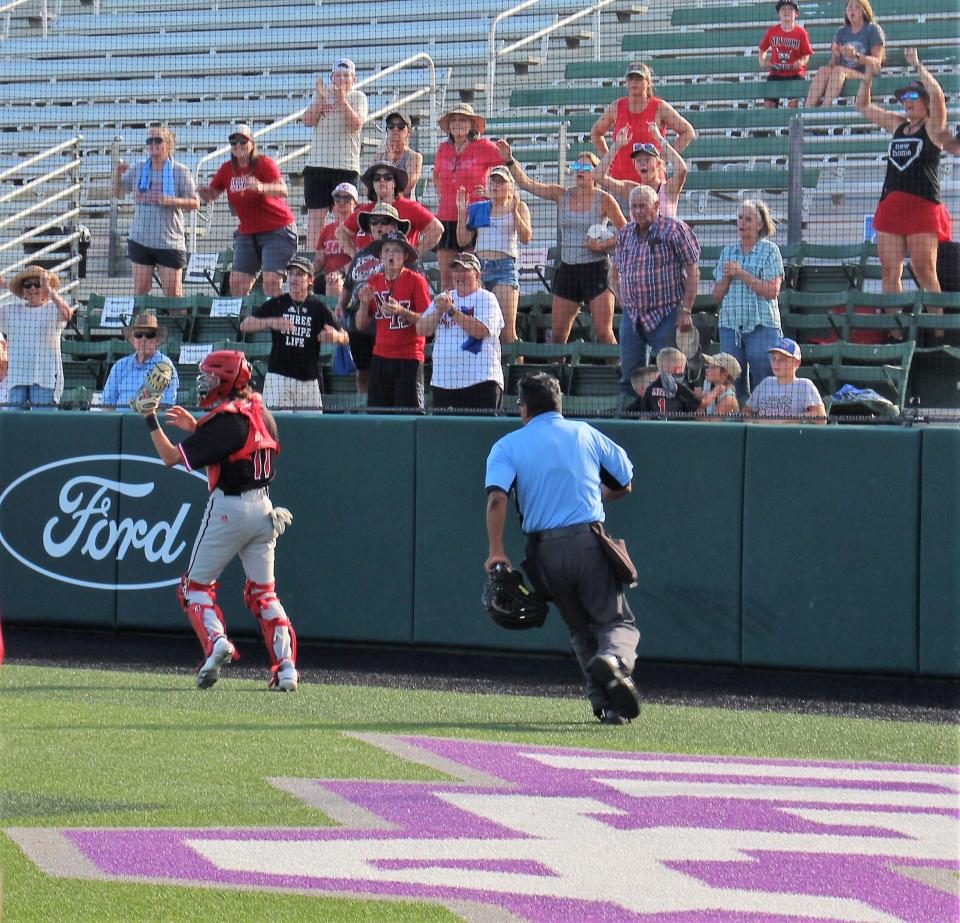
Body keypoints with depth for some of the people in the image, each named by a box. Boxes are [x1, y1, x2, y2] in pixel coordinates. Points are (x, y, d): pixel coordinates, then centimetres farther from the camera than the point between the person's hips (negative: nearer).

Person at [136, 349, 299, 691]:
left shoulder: (223, 421, -15)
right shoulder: (262, 413, 7)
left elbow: (171, 457, -14)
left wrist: (150, 420, -6)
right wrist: (195, 426, 20)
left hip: (228, 509, -7)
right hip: (263, 508, 7)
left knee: (196, 585, 7)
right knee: (263, 592, 13)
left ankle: (215, 640, -17)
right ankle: (286, 666, 2)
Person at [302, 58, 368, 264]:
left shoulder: (358, 97, 5)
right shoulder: (321, 94, 12)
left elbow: (356, 124, -10)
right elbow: (308, 121, 1)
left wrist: (342, 100, -20)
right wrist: (320, 100, -11)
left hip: (346, 164, -3)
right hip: (317, 163, 3)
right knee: (315, 215, 1)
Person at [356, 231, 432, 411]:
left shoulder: (416, 280, -4)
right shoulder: (374, 281, 11)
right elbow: (361, 325, 14)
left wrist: (401, 312, -21)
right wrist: (364, 303, -4)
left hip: (409, 360, -5)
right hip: (380, 358, 5)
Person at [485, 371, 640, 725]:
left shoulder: (508, 446, 8)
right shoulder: (585, 433, 13)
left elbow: (497, 497, -10)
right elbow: (624, 484, 19)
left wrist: (496, 551, -9)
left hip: (544, 552, 1)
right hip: (588, 543, -1)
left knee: (581, 629, 17)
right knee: (617, 621, 1)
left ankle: (604, 702, 3)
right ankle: (613, 660, -34)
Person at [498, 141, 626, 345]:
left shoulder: (603, 199, -4)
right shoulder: (561, 195, 6)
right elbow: (526, 183, 0)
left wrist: (602, 245, -16)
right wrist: (509, 160, -12)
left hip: (596, 269, -4)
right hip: (567, 268, 4)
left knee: (603, 331, -7)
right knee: (557, 332, 3)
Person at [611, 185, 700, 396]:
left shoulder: (674, 230, -5)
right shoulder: (625, 233, 12)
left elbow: (693, 271, -7)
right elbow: (616, 272, 24)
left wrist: (686, 311, -12)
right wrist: (625, 303, 11)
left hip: (665, 315, -5)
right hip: (632, 317, 6)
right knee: (629, 377, 4)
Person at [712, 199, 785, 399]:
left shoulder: (770, 251, 2)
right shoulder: (728, 252, 15)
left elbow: (772, 291, -8)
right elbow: (717, 294, 15)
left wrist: (741, 274, -11)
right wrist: (727, 277, -5)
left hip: (761, 325, -4)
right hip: (730, 325, 4)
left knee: (763, 381, -8)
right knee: (733, 383, 1)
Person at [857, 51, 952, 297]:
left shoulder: (933, 127, 1)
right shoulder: (897, 126, 18)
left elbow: (936, 94, -15)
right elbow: (864, 107, 26)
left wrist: (917, 65, -8)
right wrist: (868, 77, 15)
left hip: (923, 205, -6)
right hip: (890, 203, 6)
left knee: (925, 272, -8)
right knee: (890, 271, 2)